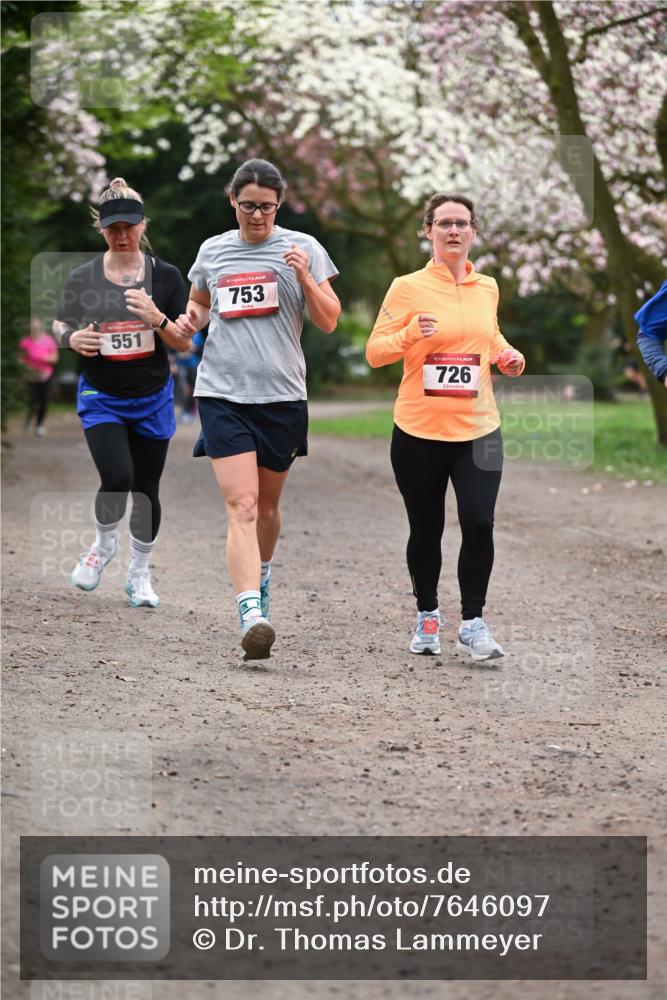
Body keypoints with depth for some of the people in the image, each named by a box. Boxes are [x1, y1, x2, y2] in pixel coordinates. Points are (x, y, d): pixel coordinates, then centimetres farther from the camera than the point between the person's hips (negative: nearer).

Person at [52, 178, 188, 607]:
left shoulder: (166, 276, -3)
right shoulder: (83, 278, -3)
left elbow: (186, 343, -2)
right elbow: (60, 325, 12)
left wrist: (157, 318, -21)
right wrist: (72, 338, -11)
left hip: (152, 399, 1)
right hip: (101, 398, -1)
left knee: (146, 490, 6)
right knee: (117, 478, -19)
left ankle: (140, 575, 25)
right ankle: (103, 545, 12)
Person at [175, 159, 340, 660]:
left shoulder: (302, 248, 2)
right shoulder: (213, 251, 8)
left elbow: (329, 322, 1)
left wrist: (306, 277, -15)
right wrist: (189, 319, 4)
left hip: (282, 394, 0)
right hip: (223, 393, 0)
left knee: (267, 505, 15)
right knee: (241, 506, -14)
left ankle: (260, 577, 43)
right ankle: (252, 615, -23)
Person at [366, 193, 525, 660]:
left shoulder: (487, 288, 9)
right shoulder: (408, 288, -4)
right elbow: (374, 351, -4)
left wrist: (506, 355, 5)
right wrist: (411, 334, -22)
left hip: (478, 429, 2)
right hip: (420, 431, -2)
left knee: (479, 524, -12)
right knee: (426, 530, 7)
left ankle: (473, 622, 0)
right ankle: (427, 617, 28)